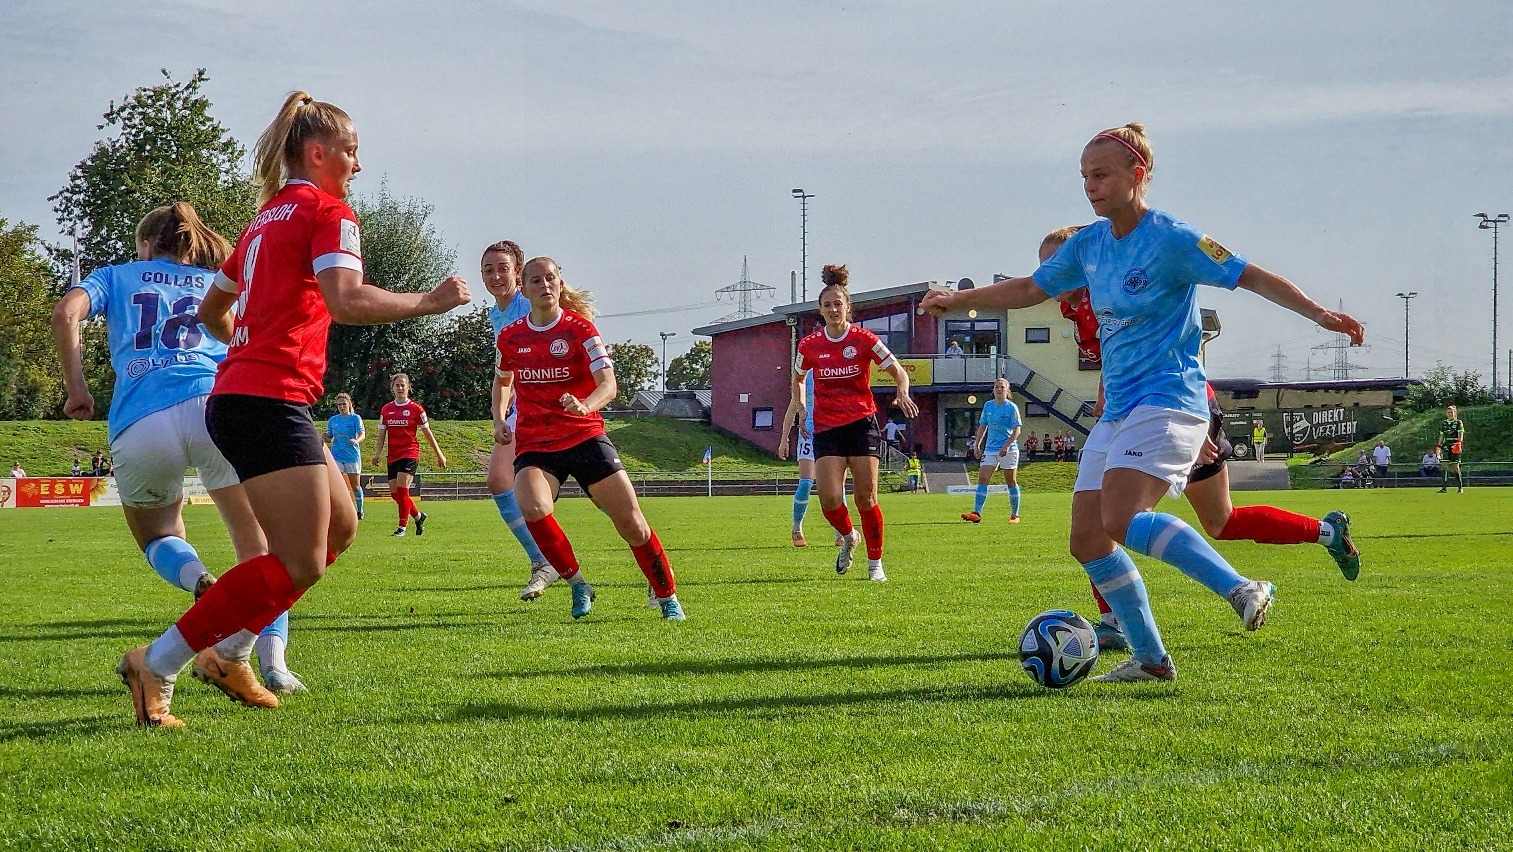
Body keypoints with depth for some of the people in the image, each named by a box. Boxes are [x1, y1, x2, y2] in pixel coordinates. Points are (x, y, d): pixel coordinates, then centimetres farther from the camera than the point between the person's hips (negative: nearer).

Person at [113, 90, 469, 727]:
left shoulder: (269, 216, 22)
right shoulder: (327, 211, -4)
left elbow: (212, 307, 31)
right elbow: (345, 300, -21)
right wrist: (431, 301, -11)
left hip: (237, 395, 10)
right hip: (271, 403, -10)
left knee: (339, 527, 16)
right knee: (300, 561, -11)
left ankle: (225, 651, 13)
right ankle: (156, 666, -13)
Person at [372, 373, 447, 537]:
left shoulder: (416, 409, 0)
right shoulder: (386, 409, 10)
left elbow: (427, 433, 6)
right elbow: (381, 434, 13)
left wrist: (439, 455, 8)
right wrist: (378, 453, -2)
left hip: (410, 454, -5)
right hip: (393, 455, 5)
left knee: (402, 489, -16)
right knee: (395, 493, 3)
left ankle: (402, 527, -9)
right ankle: (418, 515, 26)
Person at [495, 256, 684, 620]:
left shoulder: (580, 329, -5)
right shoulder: (510, 337, 5)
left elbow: (608, 384, -16)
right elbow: (503, 379, 27)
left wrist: (585, 406, -36)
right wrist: (499, 419, 12)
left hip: (585, 437, -1)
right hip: (534, 444, 2)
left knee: (631, 522, -6)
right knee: (532, 507, -30)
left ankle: (667, 597, 15)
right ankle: (578, 584, -10)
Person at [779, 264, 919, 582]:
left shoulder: (864, 339, -3)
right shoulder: (809, 345, 3)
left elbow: (899, 371, 1)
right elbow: (797, 378, 22)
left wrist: (903, 394, -19)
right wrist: (799, 404, 14)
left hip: (862, 424, -2)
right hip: (826, 428, 2)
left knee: (866, 498, -6)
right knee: (829, 499, -11)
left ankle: (875, 562, 8)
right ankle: (848, 537, 20)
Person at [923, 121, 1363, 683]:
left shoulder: (1171, 239, -9)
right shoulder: (1088, 243, 12)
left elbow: (1250, 277, -10)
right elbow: (1031, 289, 24)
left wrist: (1317, 313, -20)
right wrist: (959, 300, 17)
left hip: (1166, 402, -8)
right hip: (1117, 412, 8)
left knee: (1120, 522, -27)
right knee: (1086, 540, 1)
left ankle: (1241, 589, -19)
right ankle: (1151, 659, 9)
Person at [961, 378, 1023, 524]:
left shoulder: (1011, 407, -7)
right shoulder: (988, 406, 9)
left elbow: (1017, 430, -12)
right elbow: (983, 426, 18)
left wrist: (1006, 446, -22)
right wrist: (976, 445, 13)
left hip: (1008, 450, -5)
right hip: (990, 449, 5)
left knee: (1011, 482, 3)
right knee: (982, 479, -7)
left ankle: (1014, 515, 12)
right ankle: (976, 513, -13)